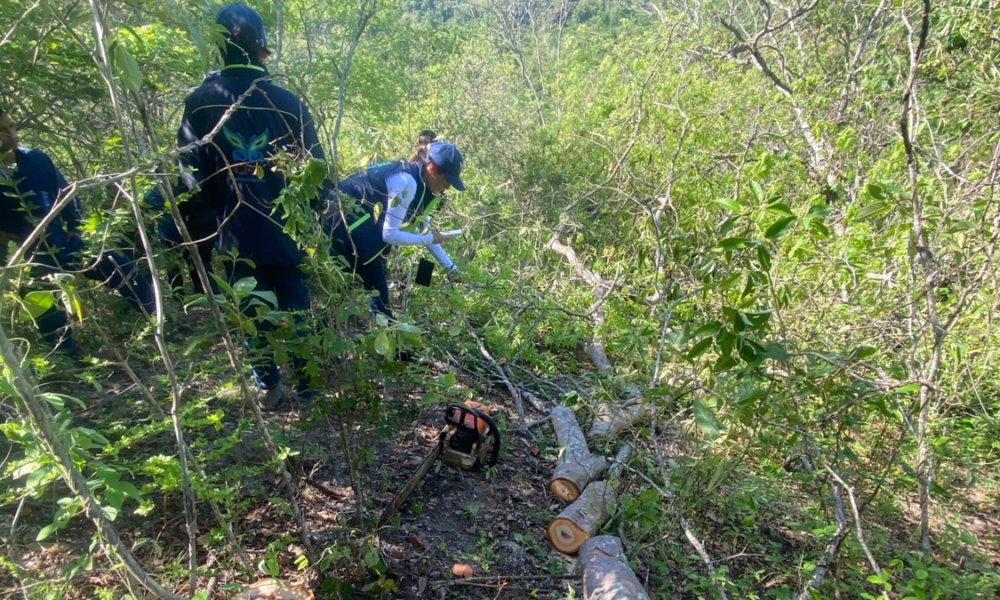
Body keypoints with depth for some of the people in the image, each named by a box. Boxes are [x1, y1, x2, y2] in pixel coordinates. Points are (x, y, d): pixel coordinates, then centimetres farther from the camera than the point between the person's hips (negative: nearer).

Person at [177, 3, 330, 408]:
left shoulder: (200, 102, -3)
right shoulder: (287, 101, -5)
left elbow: (192, 171, -3)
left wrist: (215, 212, 10)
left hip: (237, 232, 1)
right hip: (286, 229, 0)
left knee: (252, 311, 13)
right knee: (296, 310, 9)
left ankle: (268, 386, 19)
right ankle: (305, 388, 14)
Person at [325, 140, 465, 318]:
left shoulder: (422, 185, 5)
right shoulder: (406, 182, -25)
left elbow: (424, 230, 15)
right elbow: (389, 234, -25)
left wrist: (451, 267, 15)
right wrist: (430, 238, -13)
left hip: (359, 220, 10)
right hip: (343, 219, -10)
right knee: (376, 288, -8)